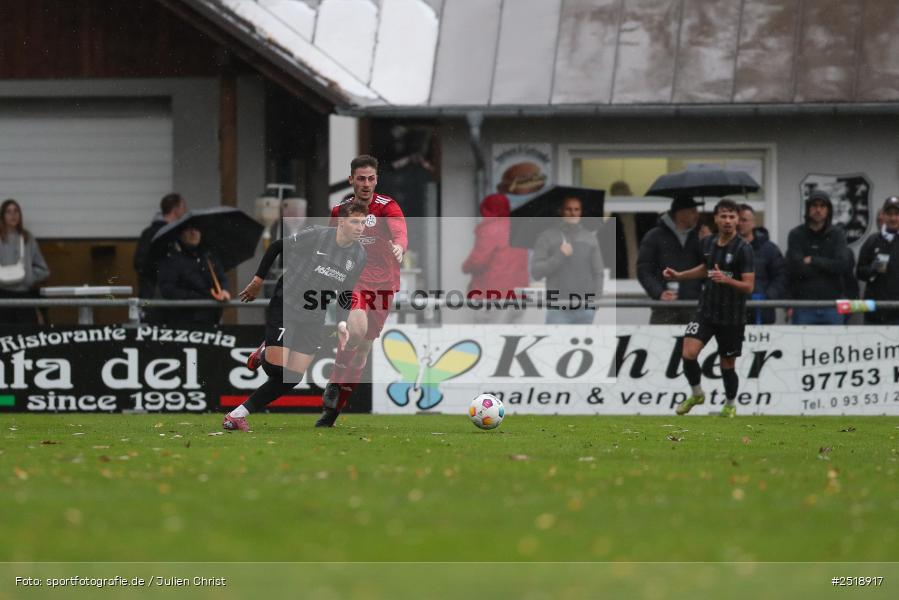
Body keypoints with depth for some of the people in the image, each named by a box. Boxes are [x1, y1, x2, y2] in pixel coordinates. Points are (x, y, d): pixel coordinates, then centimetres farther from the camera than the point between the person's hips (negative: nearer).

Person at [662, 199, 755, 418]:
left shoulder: (743, 248, -14)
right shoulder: (709, 243, 3)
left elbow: (749, 286, -17)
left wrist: (726, 279, -32)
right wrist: (679, 275, 16)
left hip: (732, 316, -4)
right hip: (707, 310, 4)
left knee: (728, 365, 7)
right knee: (688, 353, -13)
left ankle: (730, 405, 31)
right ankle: (696, 394, 12)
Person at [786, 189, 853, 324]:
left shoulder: (837, 234, 5)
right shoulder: (796, 235, 1)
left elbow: (844, 265, -9)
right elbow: (795, 268, -11)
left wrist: (813, 261, -10)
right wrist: (828, 266, -6)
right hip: (804, 307, -1)